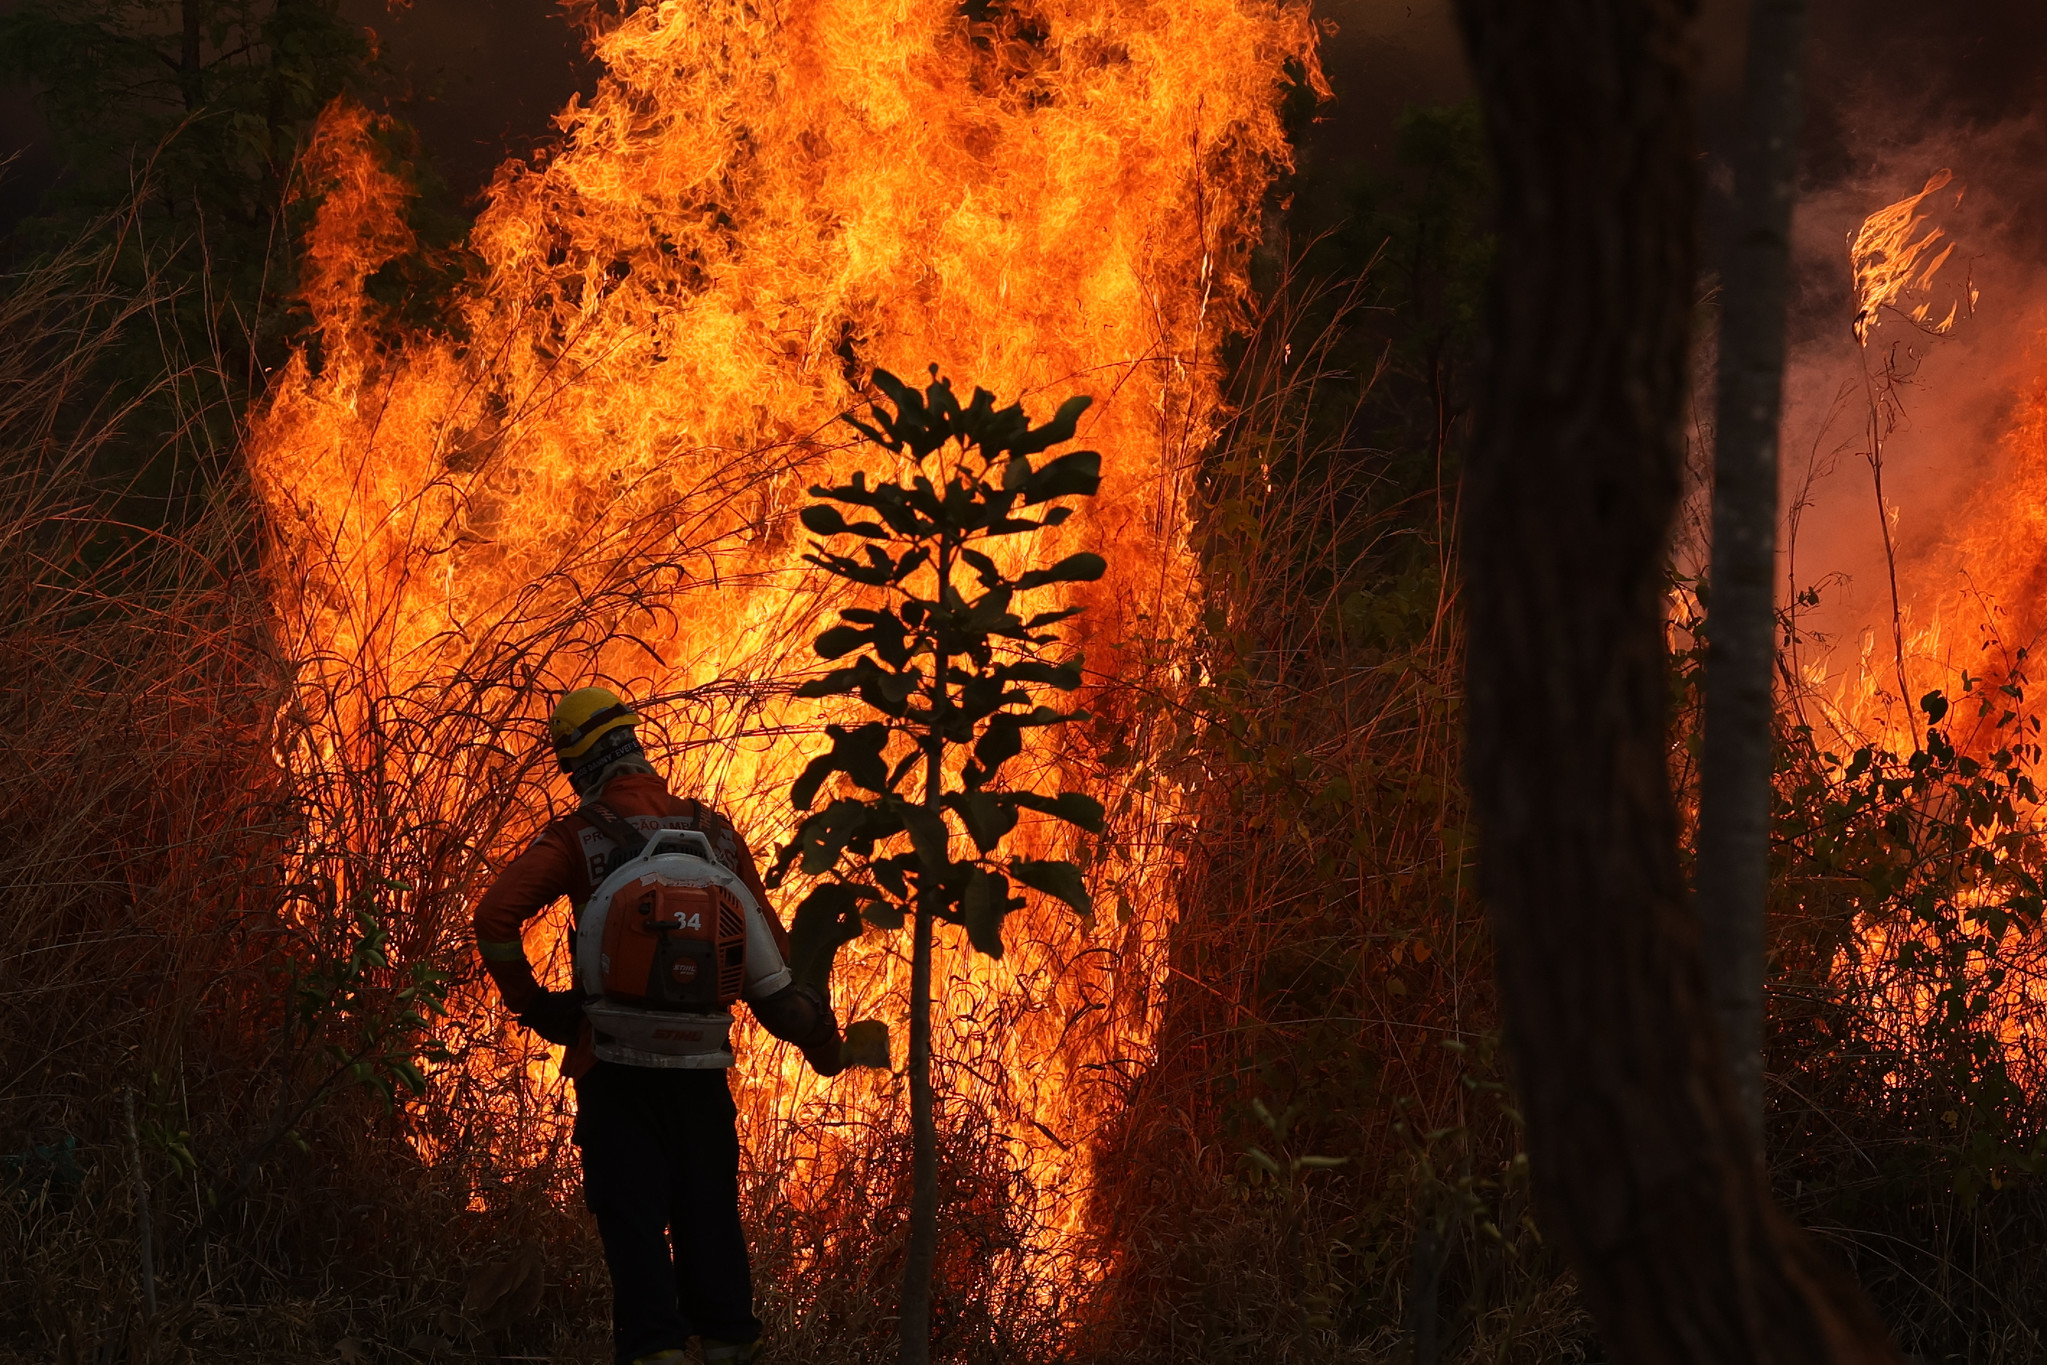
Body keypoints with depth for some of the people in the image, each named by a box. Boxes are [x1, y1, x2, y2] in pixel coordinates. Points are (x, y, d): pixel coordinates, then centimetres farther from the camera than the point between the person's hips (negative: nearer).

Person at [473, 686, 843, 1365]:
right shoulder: (714, 830, 5)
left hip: (616, 1056, -3)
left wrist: (530, 1003, -5)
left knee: (633, 1213, -1)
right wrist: (819, 1035, 12)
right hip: (702, 1059, 3)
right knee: (707, 1207, 15)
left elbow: (495, 915, -17)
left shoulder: (579, 836, -6)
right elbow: (766, 943, 7)